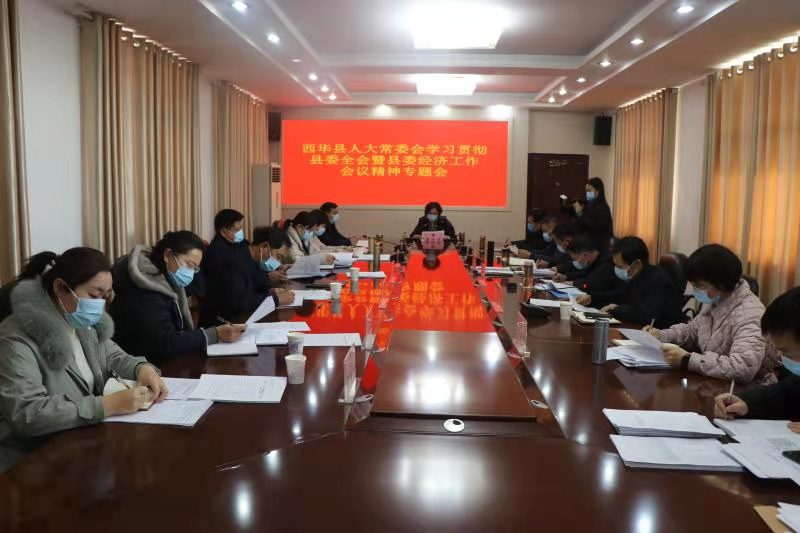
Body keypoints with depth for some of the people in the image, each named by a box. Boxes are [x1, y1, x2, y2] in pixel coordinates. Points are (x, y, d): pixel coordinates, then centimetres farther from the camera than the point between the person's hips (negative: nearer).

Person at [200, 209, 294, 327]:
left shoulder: (239, 243, 2)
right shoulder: (219, 255, -24)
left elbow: (254, 272, 12)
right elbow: (238, 299, -26)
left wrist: (271, 288, -7)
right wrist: (276, 299, -22)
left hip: (239, 312, 8)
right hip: (222, 320, -8)